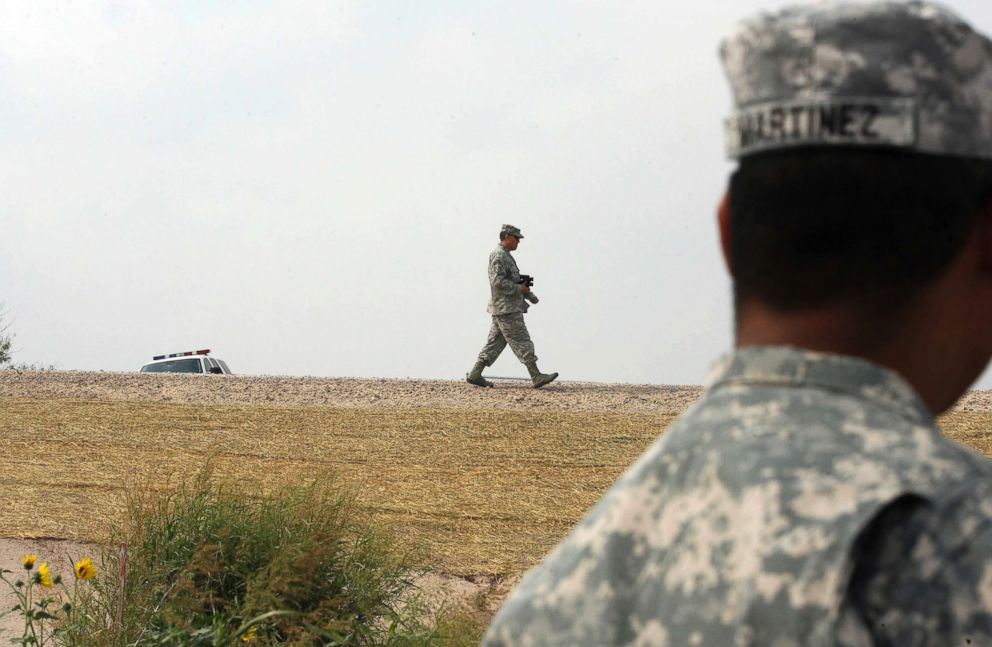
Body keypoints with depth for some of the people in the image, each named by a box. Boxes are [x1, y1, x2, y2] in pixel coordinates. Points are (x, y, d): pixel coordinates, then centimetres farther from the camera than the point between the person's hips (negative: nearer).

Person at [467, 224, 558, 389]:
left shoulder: (506, 256, 21)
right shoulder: (499, 255, -13)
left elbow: (515, 282, 27)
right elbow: (498, 282, -23)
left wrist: (530, 295, 15)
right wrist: (519, 289, -15)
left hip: (502, 309, 11)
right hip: (506, 309, -11)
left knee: (495, 343, 9)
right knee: (522, 343, -8)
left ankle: (475, 374, 8)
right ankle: (536, 377, -6)